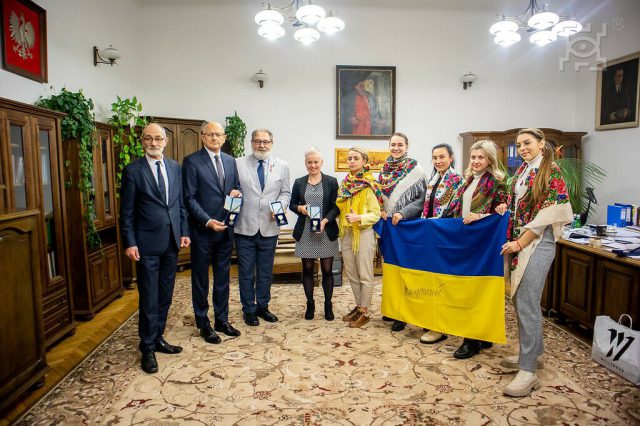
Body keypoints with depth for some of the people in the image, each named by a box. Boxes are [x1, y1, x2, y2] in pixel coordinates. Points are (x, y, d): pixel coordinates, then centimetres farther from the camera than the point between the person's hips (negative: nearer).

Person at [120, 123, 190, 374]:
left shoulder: (175, 168, 9)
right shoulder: (133, 171, -4)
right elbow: (126, 212, -5)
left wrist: (184, 231, 6)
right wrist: (129, 243, -10)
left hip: (172, 242, 5)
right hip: (147, 244, -4)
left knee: (165, 296, 14)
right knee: (149, 299, 2)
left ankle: (157, 339, 29)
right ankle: (148, 348, 16)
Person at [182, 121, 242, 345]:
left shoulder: (230, 161, 9)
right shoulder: (192, 161, -8)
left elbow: (236, 186, 18)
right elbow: (190, 198, -11)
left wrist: (237, 191, -6)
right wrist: (208, 221, -20)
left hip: (225, 229, 5)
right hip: (202, 230, -5)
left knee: (223, 277, 15)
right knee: (201, 279, 9)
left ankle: (222, 320, 28)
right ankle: (203, 324, 22)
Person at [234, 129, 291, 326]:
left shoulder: (282, 166, 6)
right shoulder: (238, 164, 0)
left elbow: (285, 193, 9)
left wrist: (281, 206, -10)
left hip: (269, 227, 2)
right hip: (245, 227, -2)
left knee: (266, 271, 14)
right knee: (246, 272, 8)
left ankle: (263, 306, 31)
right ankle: (249, 310, 23)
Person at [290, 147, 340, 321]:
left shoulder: (331, 182, 2)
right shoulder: (299, 182, 9)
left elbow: (336, 206, -2)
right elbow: (292, 204, 13)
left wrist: (325, 220, -17)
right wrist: (300, 208, -9)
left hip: (326, 232, -2)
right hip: (305, 233, 2)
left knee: (327, 270, 4)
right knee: (307, 269, 8)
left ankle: (328, 306, 18)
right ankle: (310, 304, 23)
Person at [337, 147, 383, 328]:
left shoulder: (369, 185, -9)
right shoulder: (345, 184, 9)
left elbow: (376, 214, -11)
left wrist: (359, 218, -24)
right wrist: (345, 220, 6)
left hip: (363, 233, -6)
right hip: (346, 233, 7)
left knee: (365, 275, 2)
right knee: (351, 274, 14)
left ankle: (364, 311, 13)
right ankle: (359, 306, 27)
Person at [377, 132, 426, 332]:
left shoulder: (415, 170, -5)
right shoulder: (384, 170, 10)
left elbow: (422, 199, -8)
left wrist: (402, 213, -16)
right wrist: (380, 210, 0)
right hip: (387, 225, 5)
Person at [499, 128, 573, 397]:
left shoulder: (552, 172, -8)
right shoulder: (522, 171, 14)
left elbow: (547, 214, -14)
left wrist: (520, 243, -14)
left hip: (538, 242, -8)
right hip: (518, 240, 8)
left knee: (526, 302, -10)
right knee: (520, 299, 13)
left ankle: (528, 371, -3)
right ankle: (532, 351, 30)